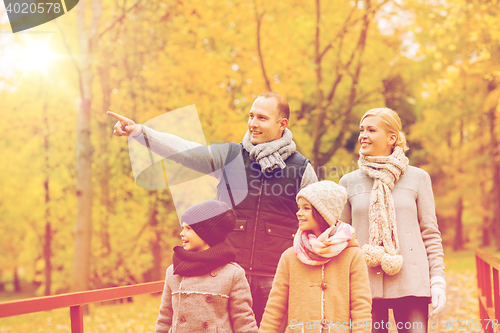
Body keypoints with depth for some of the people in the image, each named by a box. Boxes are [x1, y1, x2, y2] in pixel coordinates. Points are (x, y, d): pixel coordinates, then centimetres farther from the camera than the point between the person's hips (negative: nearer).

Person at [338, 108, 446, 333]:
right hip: (365, 284, 1)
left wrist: (438, 280, -1)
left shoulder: (418, 178, 6)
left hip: (410, 282, -1)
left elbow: (431, 233, 6)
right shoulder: (349, 182, 9)